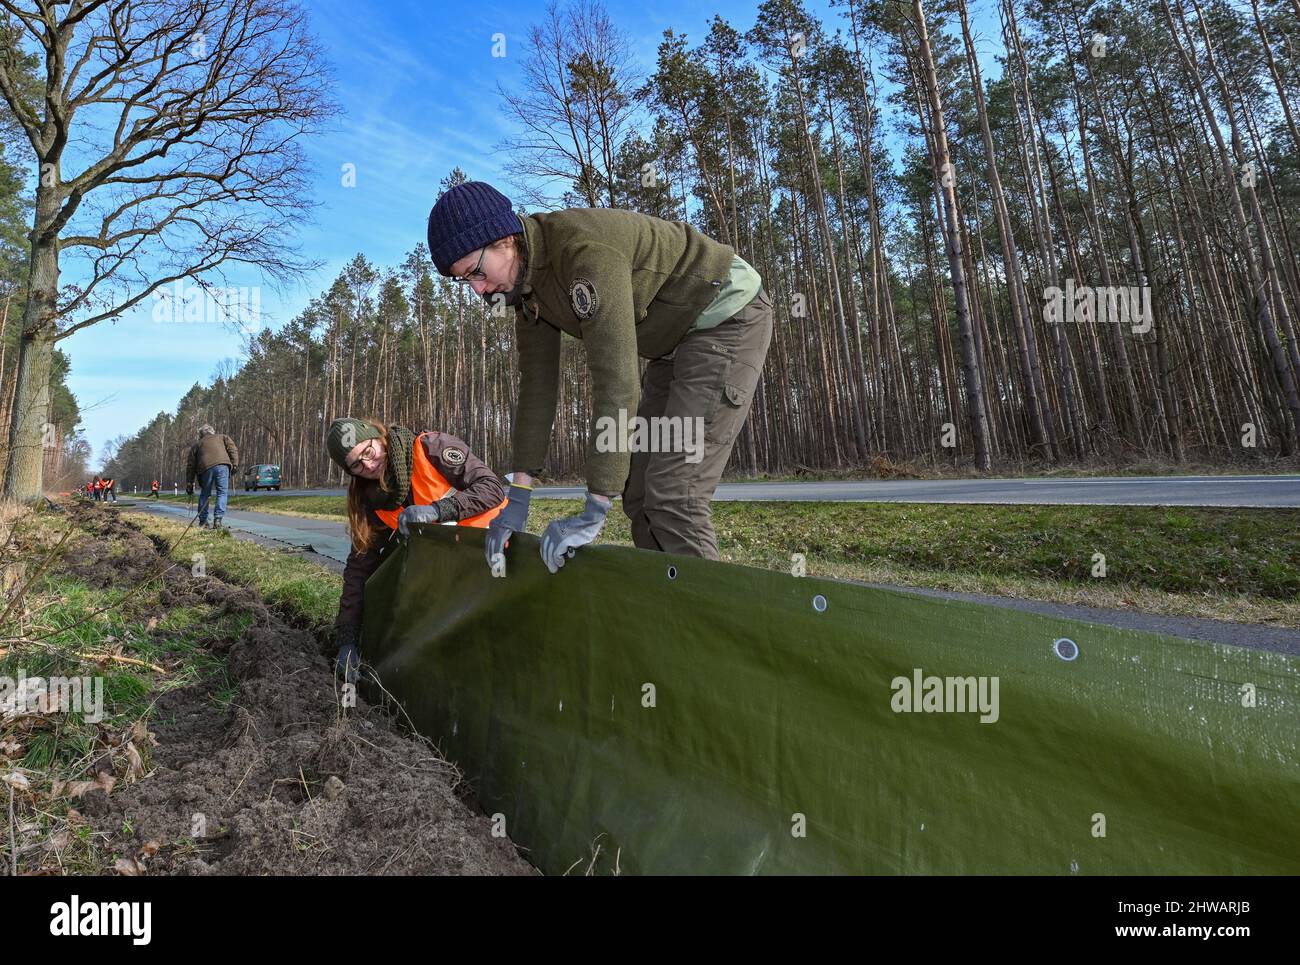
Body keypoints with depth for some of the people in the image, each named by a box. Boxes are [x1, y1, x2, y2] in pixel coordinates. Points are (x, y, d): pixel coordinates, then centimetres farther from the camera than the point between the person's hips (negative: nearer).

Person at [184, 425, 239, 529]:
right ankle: (218, 519, -11)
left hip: (205, 468, 2)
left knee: (205, 494, 17)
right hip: (222, 465, -2)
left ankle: (202, 521, 22)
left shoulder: (196, 445, 30)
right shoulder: (223, 438, 28)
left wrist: (189, 484, 28)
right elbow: (233, 449, 9)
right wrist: (234, 465, 3)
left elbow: (190, 466, 26)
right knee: (222, 493, 2)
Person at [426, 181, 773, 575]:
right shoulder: (526, 280, -1)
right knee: (639, 495, 7)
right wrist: (518, 492, -2)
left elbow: (616, 380, -35)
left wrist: (594, 511, -34)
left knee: (672, 497, -18)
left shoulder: (585, 251, -30)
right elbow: (537, 384, 1)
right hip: (677, 339, 9)